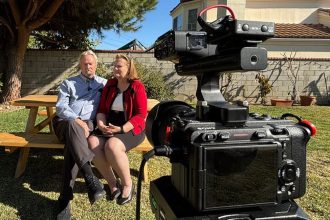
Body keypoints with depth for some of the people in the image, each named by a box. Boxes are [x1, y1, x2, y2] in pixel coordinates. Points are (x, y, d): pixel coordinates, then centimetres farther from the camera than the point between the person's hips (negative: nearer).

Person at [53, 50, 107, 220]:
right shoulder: (68, 83, 19)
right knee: (73, 128, -40)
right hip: (65, 122, 0)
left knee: (73, 145, -36)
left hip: (88, 123, 0)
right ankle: (90, 178, -50)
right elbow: (61, 108, 4)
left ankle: (65, 199, -35)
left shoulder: (103, 83, 23)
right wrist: (77, 121, -14)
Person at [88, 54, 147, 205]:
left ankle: (127, 184, -8)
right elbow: (102, 109, 12)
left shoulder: (137, 87, -6)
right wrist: (101, 125, -8)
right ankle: (112, 183, -9)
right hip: (110, 128, 6)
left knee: (112, 145, -34)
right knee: (92, 142, -24)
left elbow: (141, 115, -11)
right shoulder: (110, 85, 11)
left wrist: (121, 129, -20)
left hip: (131, 129, -5)